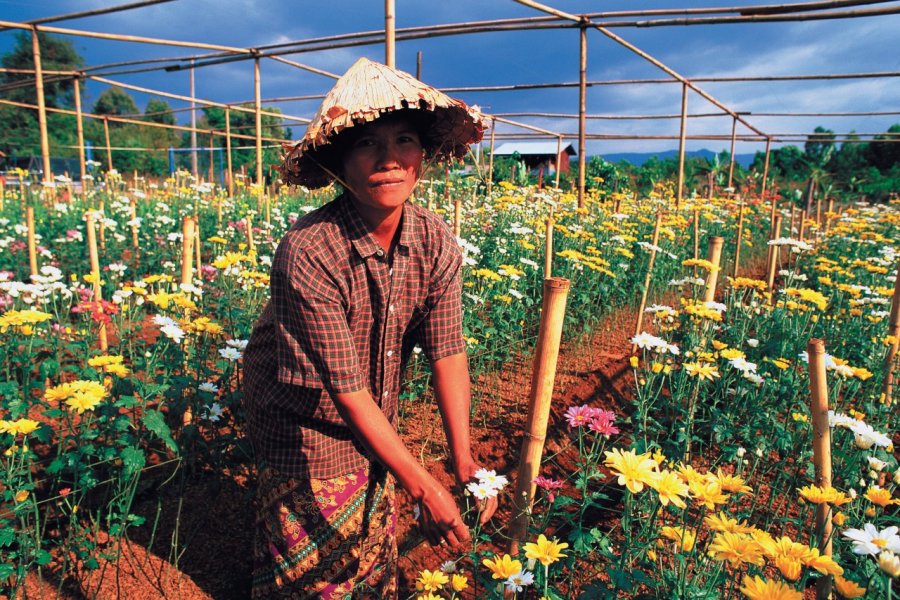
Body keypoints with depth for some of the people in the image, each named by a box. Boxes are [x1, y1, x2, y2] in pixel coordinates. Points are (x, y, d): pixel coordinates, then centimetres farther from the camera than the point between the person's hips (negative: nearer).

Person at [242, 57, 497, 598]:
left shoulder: (436, 241, -16)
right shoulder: (308, 253, -33)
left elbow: (448, 350, -14)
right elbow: (347, 389, -31)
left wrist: (464, 459, -21)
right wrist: (424, 488, -28)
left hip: (377, 423, 5)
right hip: (306, 427, -4)